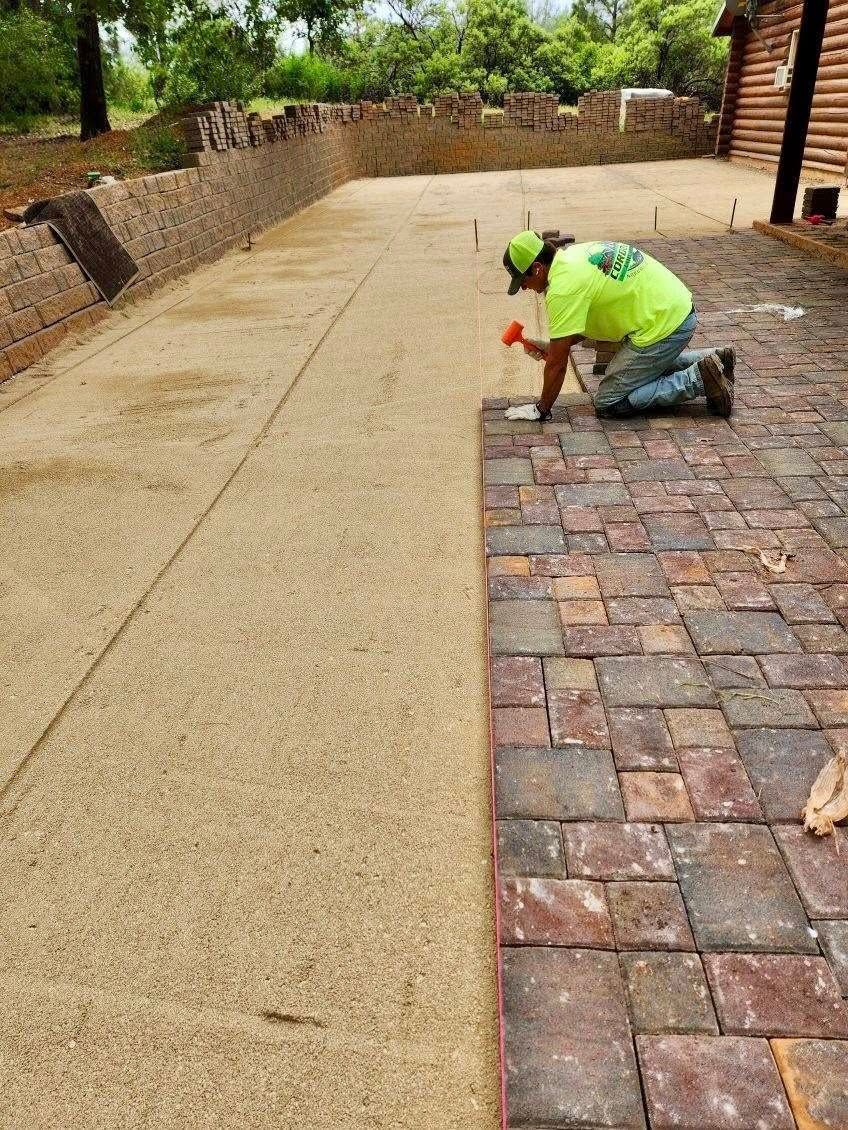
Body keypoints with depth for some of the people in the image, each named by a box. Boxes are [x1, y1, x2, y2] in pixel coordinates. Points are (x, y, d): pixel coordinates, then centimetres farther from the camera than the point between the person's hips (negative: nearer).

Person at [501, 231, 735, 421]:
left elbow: (557, 363, -14)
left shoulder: (563, 287, -19)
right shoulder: (572, 255, 10)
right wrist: (551, 345, 16)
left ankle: (698, 379, -6)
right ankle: (714, 358, 23)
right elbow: (583, 323, 24)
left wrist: (540, 409, -3)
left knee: (608, 403, -2)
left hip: (665, 325, -10)